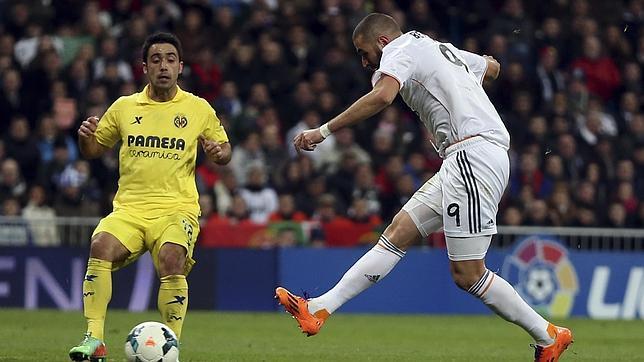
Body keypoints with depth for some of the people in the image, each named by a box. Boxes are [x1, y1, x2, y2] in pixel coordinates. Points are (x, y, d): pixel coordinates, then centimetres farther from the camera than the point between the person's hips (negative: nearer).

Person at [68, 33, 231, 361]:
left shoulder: (199, 109, 9)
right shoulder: (124, 107, 13)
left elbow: (224, 150, 18)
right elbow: (93, 150, 20)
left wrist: (219, 152, -6)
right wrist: (85, 136, -3)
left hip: (177, 209, -2)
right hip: (129, 208, 2)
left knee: (171, 258, -32)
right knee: (101, 246, -28)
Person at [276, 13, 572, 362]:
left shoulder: (400, 50, -2)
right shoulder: (443, 49, 24)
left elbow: (382, 96, -22)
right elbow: (492, 67, 42)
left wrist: (323, 131, -19)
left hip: (473, 156, -10)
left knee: (467, 274, -8)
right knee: (398, 232, 4)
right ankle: (319, 309, 0)